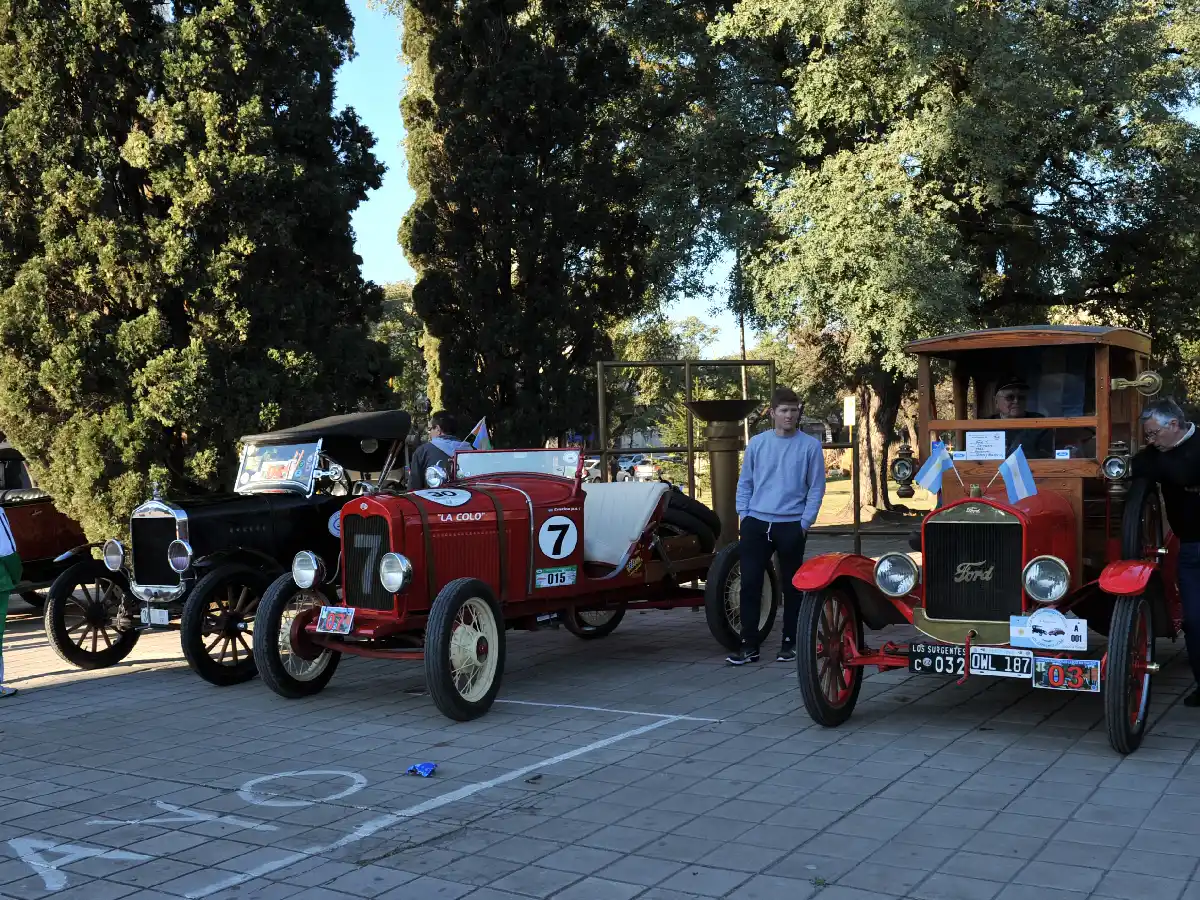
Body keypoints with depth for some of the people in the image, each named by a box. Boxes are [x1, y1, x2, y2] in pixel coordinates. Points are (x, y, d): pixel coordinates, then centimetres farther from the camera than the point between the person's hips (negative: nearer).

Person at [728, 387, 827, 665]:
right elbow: (745, 483, 11)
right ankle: (749, 644, 5)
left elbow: (816, 488, -1)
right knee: (750, 583, -1)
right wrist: (744, 514, 1)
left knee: (791, 585, 8)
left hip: (791, 525, -2)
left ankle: (789, 642, 20)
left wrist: (805, 522, -7)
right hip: (756, 523, 2)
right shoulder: (757, 443, 5)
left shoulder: (810, 446, -2)